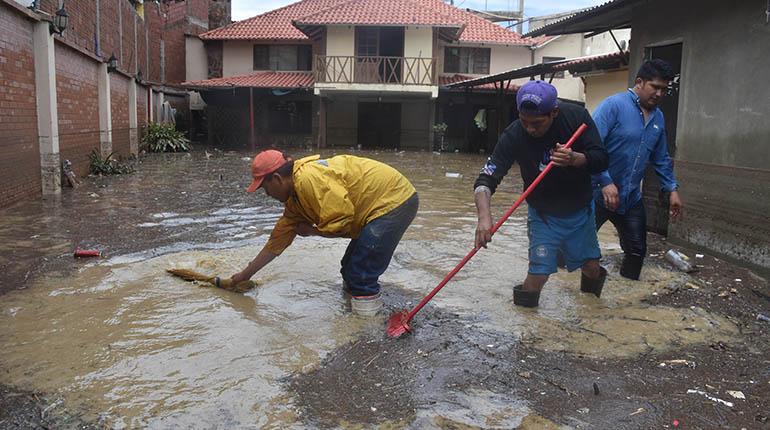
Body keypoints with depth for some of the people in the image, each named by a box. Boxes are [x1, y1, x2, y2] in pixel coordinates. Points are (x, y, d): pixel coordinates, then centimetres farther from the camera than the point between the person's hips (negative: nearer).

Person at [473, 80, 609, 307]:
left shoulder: (576, 116, -20)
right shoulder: (514, 135, -25)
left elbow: (601, 159, -15)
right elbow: (486, 179, -28)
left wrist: (574, 159, -37)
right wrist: (484, 216, -46)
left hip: (580, 210, 2)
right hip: (542, 213, -2)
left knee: (591, 268, 13)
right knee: (539, 271, -13)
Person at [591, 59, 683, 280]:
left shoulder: (658, 117, 10)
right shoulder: (614, 105, -13)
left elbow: (661, 159, 20)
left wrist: (672, 189, 13)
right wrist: (606, 182, -28)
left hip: (631, 198, 7)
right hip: (599, 193, -7)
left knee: (637, 250, 13)